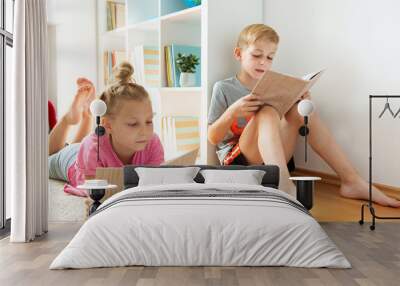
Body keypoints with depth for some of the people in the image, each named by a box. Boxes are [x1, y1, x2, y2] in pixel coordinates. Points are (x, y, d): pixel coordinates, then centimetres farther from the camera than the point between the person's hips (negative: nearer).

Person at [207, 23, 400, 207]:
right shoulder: (224, 88, 0)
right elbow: (213, 138, -5)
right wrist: (232, 112, -23)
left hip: (271, 161, 5)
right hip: (237, 162, -4)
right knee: (267, 113, -28)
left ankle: (351, 181, -16)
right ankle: (285, 188, -48)